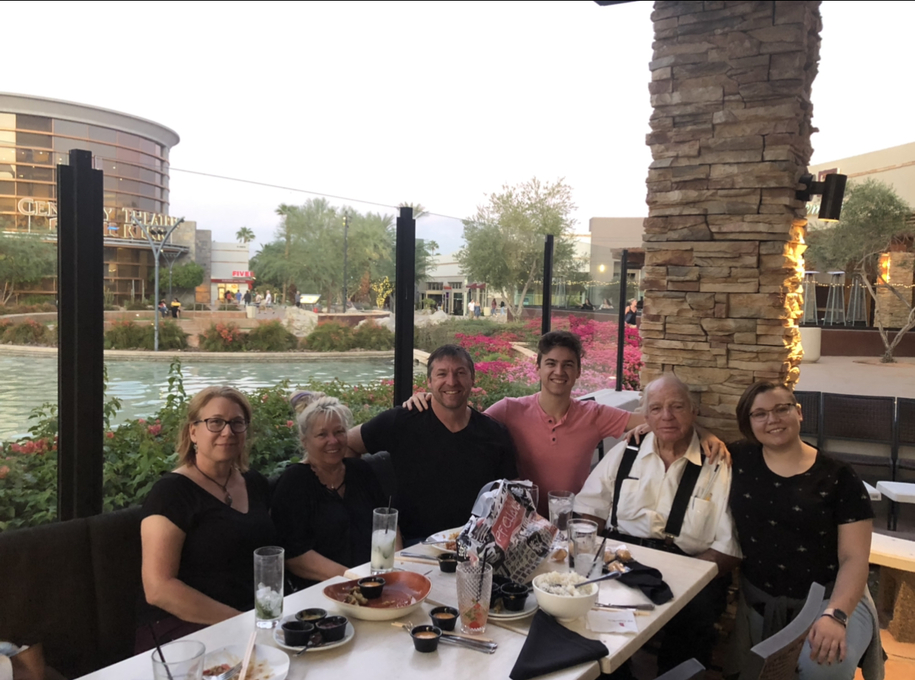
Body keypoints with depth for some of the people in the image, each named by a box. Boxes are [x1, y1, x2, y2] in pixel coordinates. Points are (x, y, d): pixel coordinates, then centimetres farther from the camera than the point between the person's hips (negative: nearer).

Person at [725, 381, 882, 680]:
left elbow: (854, 558, -10)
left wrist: (836, 615, -26)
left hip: (829, 597, -3)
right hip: (758, 601, 3)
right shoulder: (740, 459, 1)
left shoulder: (838, 476, -6)